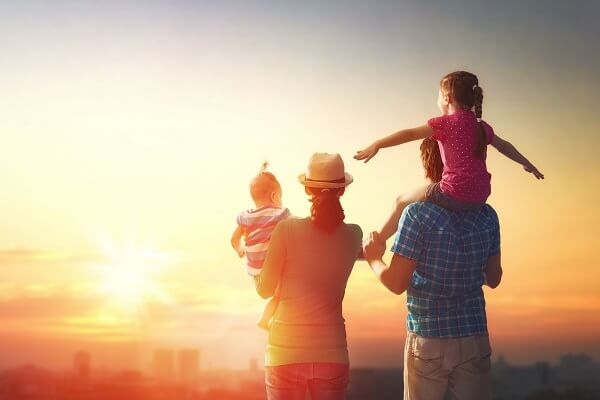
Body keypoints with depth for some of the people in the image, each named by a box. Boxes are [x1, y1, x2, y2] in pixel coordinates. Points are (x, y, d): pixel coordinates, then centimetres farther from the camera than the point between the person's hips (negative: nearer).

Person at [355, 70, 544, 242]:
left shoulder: (446, 123, -6)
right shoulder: (481, 126, 14)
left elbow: (410, 134, -14)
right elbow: (504, 146, 27)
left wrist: (377, 145, -17)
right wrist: (527, 164, 41)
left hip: (454, 195, -7)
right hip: (480, 197, 7)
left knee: (402, 202, 11)